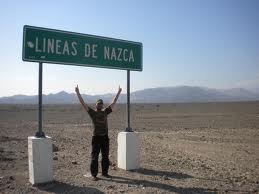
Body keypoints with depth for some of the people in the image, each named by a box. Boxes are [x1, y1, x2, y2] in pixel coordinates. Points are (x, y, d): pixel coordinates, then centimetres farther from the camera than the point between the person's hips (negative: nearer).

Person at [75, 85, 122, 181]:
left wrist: (118, 92, 19)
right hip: (96, 137, -4)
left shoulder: (105, 112, 10)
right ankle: (94, 174, 9)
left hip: (105, 137, 4)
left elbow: (113, 103, 16)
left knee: (105, 156, 12)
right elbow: (83, 103, -4)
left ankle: (105, 172, 25)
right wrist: (78, 93, -8)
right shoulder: (92, 112, 1)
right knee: (94, 157, 1)